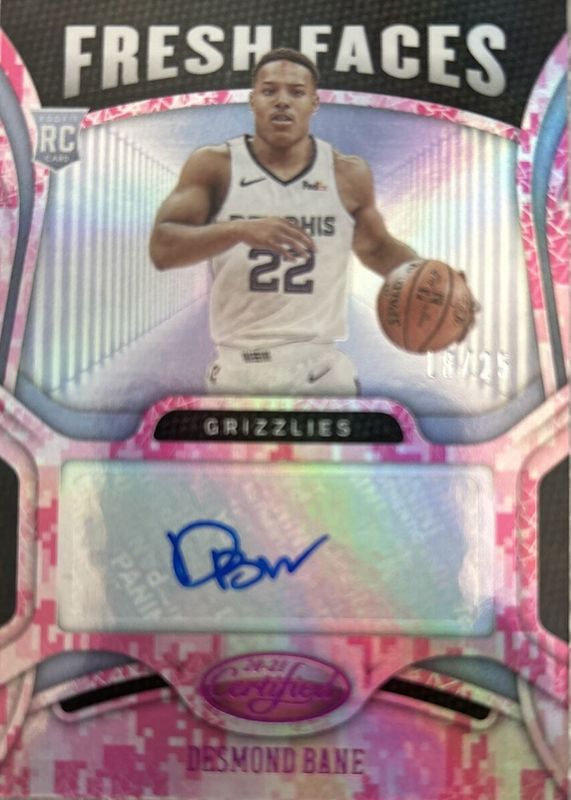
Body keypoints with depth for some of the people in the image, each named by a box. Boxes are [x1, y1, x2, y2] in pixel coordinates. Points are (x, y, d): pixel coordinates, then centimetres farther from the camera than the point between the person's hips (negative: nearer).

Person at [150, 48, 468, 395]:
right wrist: (239, 229, -29)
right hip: (240, 369, 0)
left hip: (321, 368, 1)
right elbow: (162, 248, -13)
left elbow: (377, 247, 20)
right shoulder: (213, 166, -3)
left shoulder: (348, 174, 3)